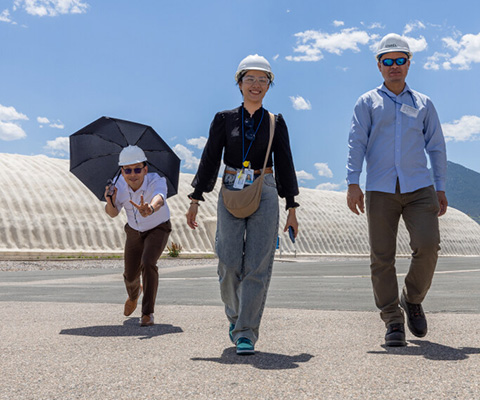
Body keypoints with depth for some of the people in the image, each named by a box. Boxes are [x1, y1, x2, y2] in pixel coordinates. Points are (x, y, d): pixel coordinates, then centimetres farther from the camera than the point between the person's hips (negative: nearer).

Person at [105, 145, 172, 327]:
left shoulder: (156, 180, -35)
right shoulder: (119, 183, -23)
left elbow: (159, 198, -56)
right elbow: (113, 213, -24)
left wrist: (150, 209, -79)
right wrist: (110, 203, -48)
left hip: (158, 229, -3)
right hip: (134, 231, 4)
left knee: (148, 263, -28)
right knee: (130, 275, 8)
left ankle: (148, 313, -14)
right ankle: (134, 294, 47)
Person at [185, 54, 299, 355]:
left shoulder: (276, 122, 8)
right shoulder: (224, 119, 8)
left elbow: (285, 165, 9)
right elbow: (210, 160, 8)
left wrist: (292, 209, 6)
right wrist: (196, 200, 3)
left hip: (264, 194, 0)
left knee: (257, 265, -8)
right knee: (230, 263, -6)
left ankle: (246, 333, -3)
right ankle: (235, 315, 22)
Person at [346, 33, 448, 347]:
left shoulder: (423, 104, 19)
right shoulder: (368, 103, 14)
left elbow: (436, 146, 18)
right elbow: (356, 143, 3)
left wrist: (441, 188, 11)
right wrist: (353, 183, -9)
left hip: (419, 188, 1)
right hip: (380, 190, -1)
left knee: (428, 246, -15)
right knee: (382, 257, -4)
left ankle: (413, 299, 11)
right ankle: (393, 322, 6)